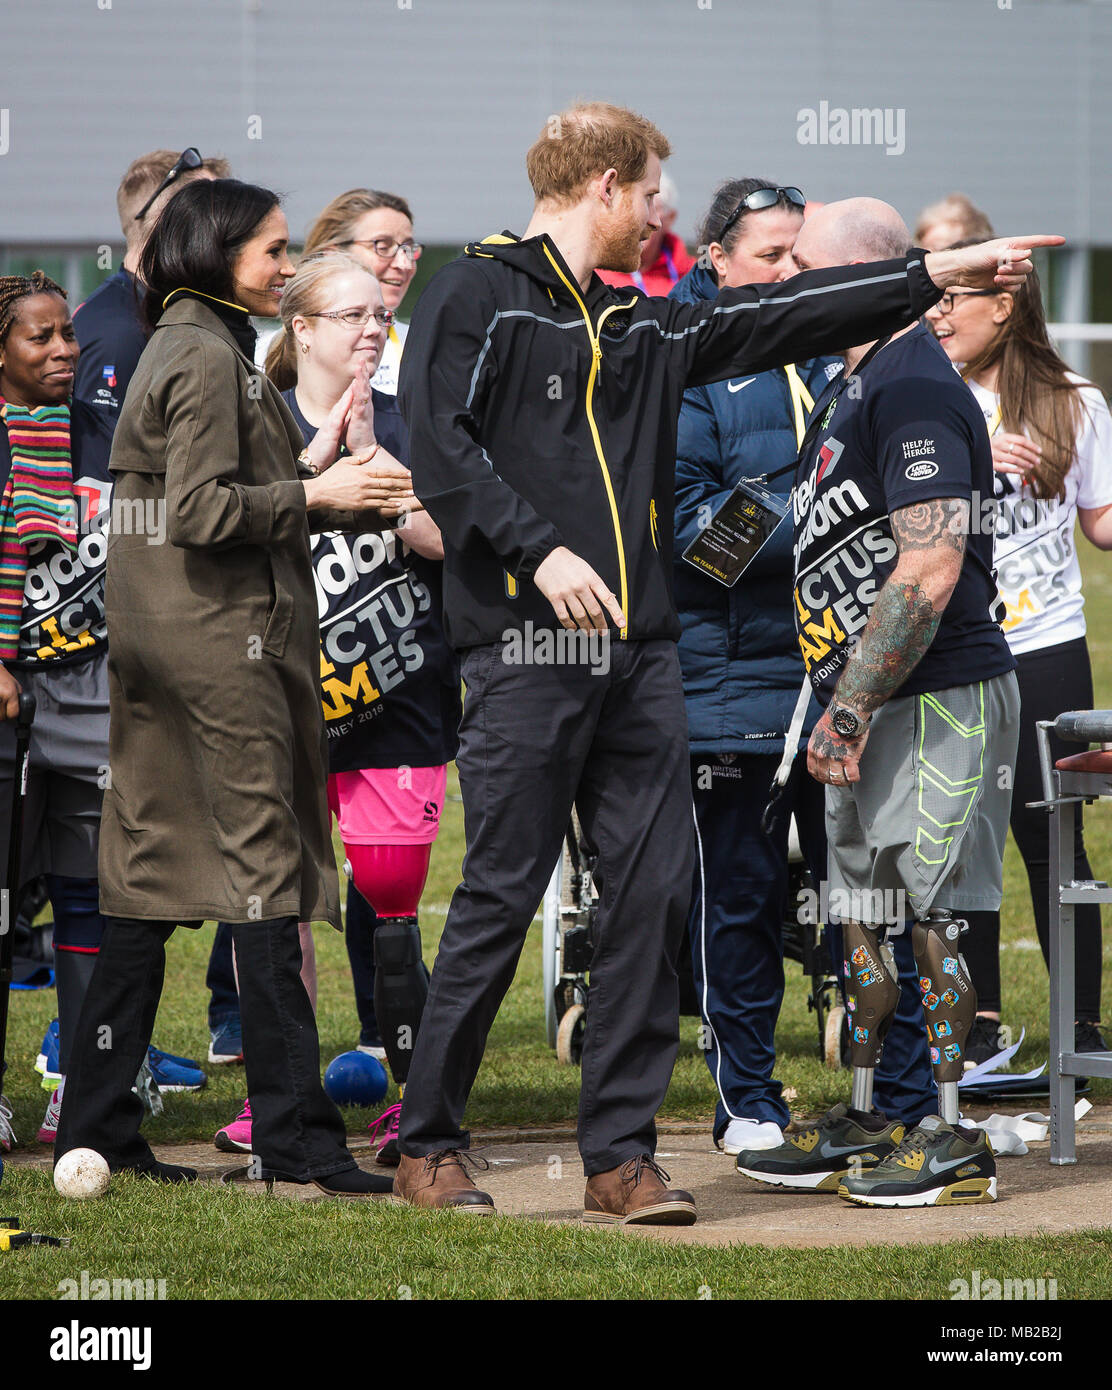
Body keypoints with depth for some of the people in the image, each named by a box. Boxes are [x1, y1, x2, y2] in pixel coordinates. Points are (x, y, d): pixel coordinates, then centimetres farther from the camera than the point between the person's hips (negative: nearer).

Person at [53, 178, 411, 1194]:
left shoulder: (180, 346, 19)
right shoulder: (210, 357, -12)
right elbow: (202, 509, -19)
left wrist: (337, 492, 13)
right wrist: (315, 494, -11)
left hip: (157, 644, 10)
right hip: (224, 633, -10)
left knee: (150, 875, 9)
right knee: (264, 871, -7)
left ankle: (97, 1125, 10)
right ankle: (294, 1135, -6)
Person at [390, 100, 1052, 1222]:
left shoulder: (647, 328, 21)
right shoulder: (476, 296, 0)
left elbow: (784, 316, 26)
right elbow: (440, 446, -10)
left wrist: (935, 275, 24)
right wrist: (541, 551, -19)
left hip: (639, 654, 7)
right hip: (525, 649, -7)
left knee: (652, 895, 2)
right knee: (501, 894, -5)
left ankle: (621, 1153, 7)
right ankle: (426, 1144, 6)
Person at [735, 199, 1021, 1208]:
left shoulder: (914, 389, -17)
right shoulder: (854, 383, 16)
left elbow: (930, 569, -23)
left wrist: (850, 708, -21)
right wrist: (842, 706, 19)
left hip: (937, 700, -10)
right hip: (872, 702, 10)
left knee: (930, 915, -6)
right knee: (863, 916, 13)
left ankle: (953, 1144, -1)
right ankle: (864, 1126, 21)